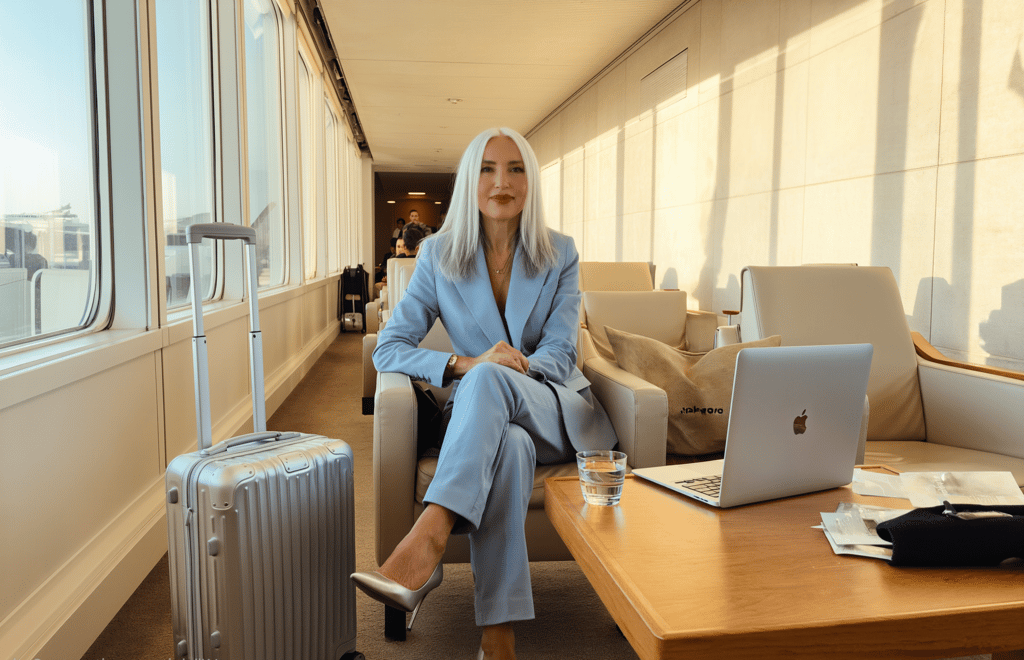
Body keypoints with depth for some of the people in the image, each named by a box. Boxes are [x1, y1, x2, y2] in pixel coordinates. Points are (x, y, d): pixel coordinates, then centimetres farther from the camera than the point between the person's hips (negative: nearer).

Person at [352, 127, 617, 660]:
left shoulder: (560, 255, 3)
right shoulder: (439, 255, 2)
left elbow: (559, 354, -3)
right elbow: (388, 349, -4)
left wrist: (520, 367, -28)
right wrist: (463, 363, -23)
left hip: (557, 410, 0)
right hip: (481, 414, 0)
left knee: (489, 379, -35)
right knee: (509, 446, -39)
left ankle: (426, 541, -46)